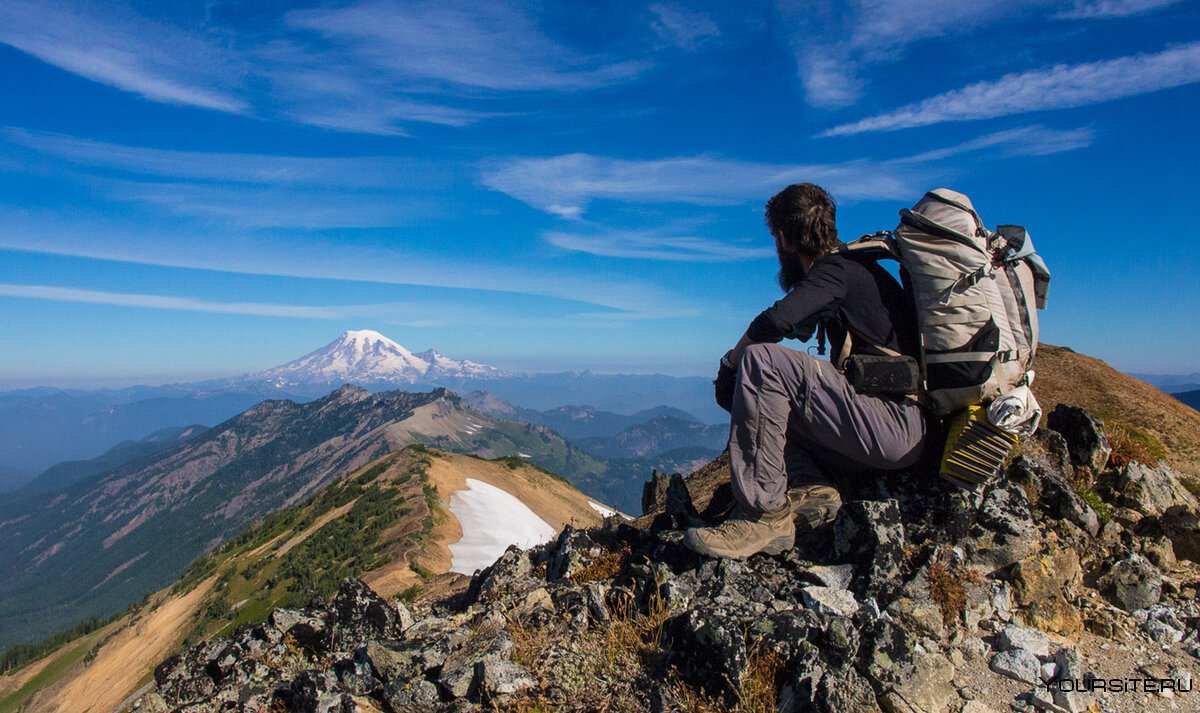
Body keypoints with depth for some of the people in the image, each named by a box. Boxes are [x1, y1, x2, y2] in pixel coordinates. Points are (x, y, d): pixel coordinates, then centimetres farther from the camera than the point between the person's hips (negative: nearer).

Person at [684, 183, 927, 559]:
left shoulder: (837, 269, -9)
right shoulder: (848, 268, 20)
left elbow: (776, 320, -26)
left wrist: (730, 364, -12)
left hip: (897, 426, -10)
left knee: (760, 361, -22)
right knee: (766, 399, 18)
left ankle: (765, 515, -21)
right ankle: (810, 487, -5)